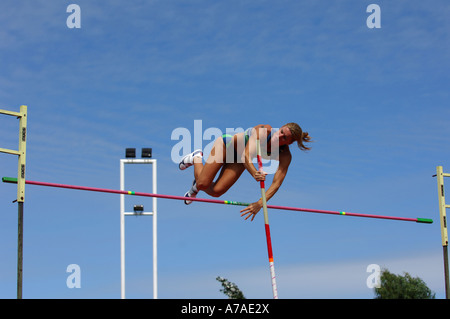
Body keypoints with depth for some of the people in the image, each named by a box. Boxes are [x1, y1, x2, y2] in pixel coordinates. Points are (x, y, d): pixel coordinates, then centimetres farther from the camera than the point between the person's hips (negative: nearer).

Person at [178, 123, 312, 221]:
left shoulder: (285, 156, -26)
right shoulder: (263, 130, -37)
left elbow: (276, 183, -29)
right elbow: (246, 156, -44)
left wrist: (260, 203, -42)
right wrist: (254, 173, -64)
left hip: (238, 161, 4)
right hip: (226, 145, -4)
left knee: (216, 192, -10)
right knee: (203, 183, -13)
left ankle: (197, 185, 27)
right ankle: (197, 158, 20)